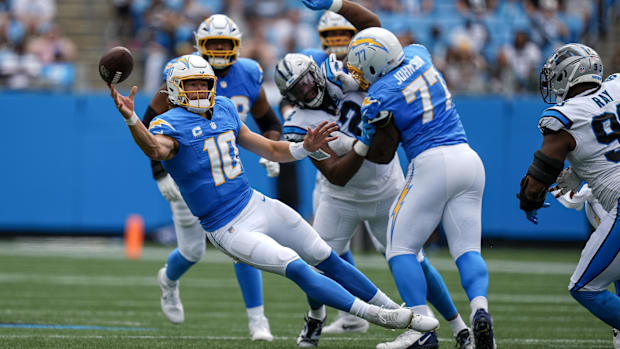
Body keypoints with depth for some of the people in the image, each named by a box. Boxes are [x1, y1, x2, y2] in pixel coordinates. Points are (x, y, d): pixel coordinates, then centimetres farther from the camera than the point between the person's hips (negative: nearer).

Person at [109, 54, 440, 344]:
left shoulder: (223, 110, 9)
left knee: (326, 258, 14)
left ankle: (394, 309, 25)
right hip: (229, 230, -7)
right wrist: (130, 119, -56)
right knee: (297, 270, -21)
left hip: (257, 204, 7)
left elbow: (270, 150, 16)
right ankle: (374, 315, -21)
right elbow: (156, 149, -38)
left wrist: (305, 147, -1)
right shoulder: (171, 124, -13)